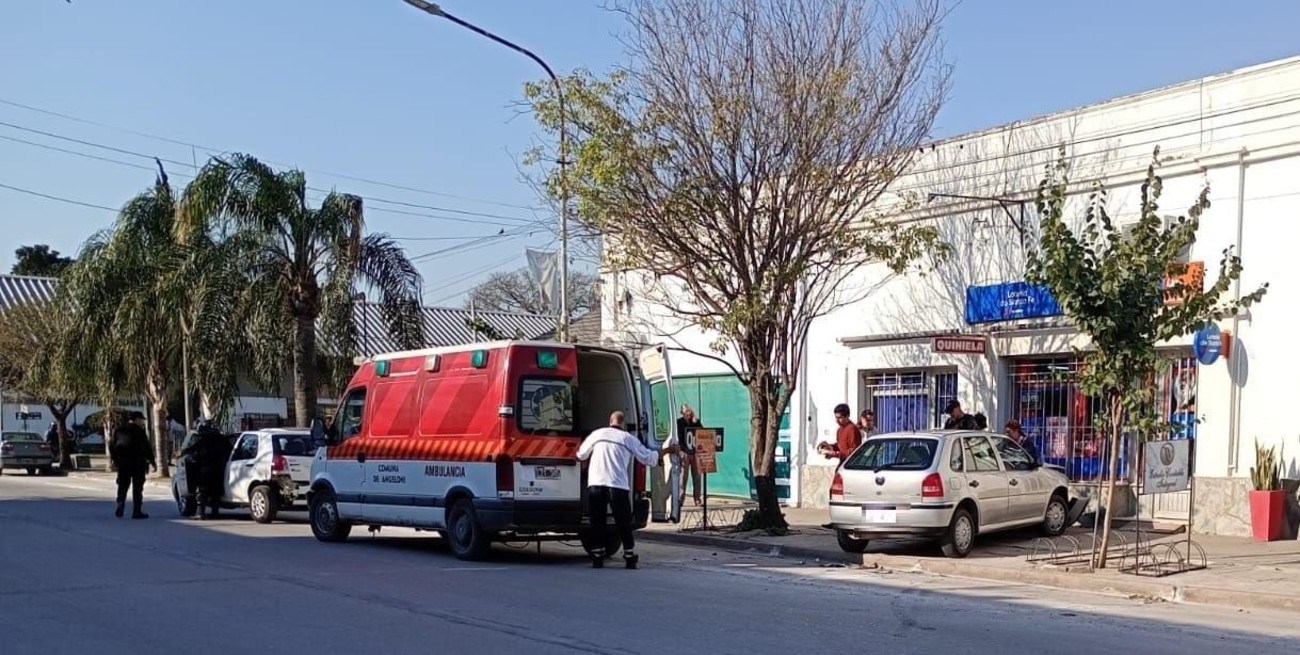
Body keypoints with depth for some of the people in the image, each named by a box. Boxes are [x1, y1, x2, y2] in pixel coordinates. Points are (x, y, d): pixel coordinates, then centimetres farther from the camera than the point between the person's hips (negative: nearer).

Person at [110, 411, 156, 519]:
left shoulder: (118, 430, 10)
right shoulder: (139, 431, -8)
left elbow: (112, 447, 13)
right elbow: (147, 448, -9)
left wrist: (115, 460, 20)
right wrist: (152, 462, -3)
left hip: (122, 462, 5)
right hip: (137, 462, -5)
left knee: (122, 486, 14)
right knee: (137, 487, -1)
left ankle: (120, 508, 1)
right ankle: (137, 511, -2)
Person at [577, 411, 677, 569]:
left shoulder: (598, 434, 11)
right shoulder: (629, 439, 8)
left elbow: (581, 455, 21)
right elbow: (648, 458, 11)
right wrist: (667, 450, 25)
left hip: (595, 485, 1)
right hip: (618, 486, -1)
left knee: (597, 522, 11)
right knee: (623, 523, 8)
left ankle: (597, 557, 10)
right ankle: (630, 558, 9)